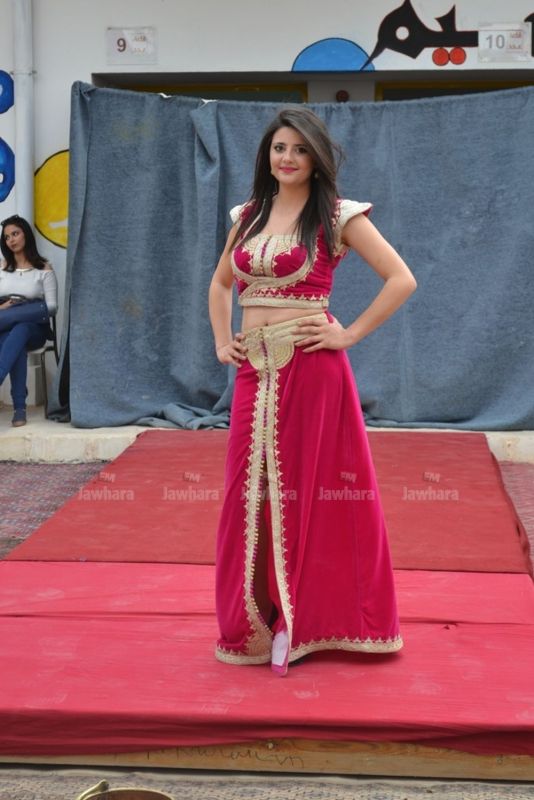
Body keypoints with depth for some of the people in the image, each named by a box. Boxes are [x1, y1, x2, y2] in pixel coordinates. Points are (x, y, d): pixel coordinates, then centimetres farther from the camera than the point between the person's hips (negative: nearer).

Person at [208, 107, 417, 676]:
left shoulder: (337, 216, -3)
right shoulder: (248, 216, 13)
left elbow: (401, 280, -8)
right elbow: (220, 283, 26)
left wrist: (349, 334, -11)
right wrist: (221, 341, 12)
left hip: (310, 368, -5)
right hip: (254, 372, 5)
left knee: (310, 490, 2)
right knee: (250, 493, 7)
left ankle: (301, 619, 14)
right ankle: (254, 621, 20)